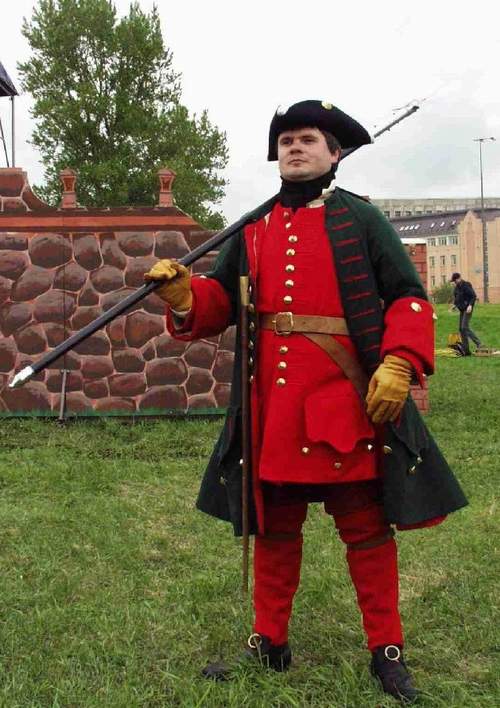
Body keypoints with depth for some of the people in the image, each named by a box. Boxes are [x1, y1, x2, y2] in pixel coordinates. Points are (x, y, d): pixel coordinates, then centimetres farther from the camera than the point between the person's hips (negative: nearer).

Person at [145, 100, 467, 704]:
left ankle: (387, 652, 22)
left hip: (347, 401, -3)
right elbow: (220, 301, 13)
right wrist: (183, 293, -9)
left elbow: (408, 297, -1)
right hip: (271, 403, 4)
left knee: (365, 523, 6)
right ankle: (270, 642, 30)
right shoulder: (253, 229, 14)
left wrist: (399, 363, -17)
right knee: (273, 523, 14)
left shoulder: (360, 218, 3)